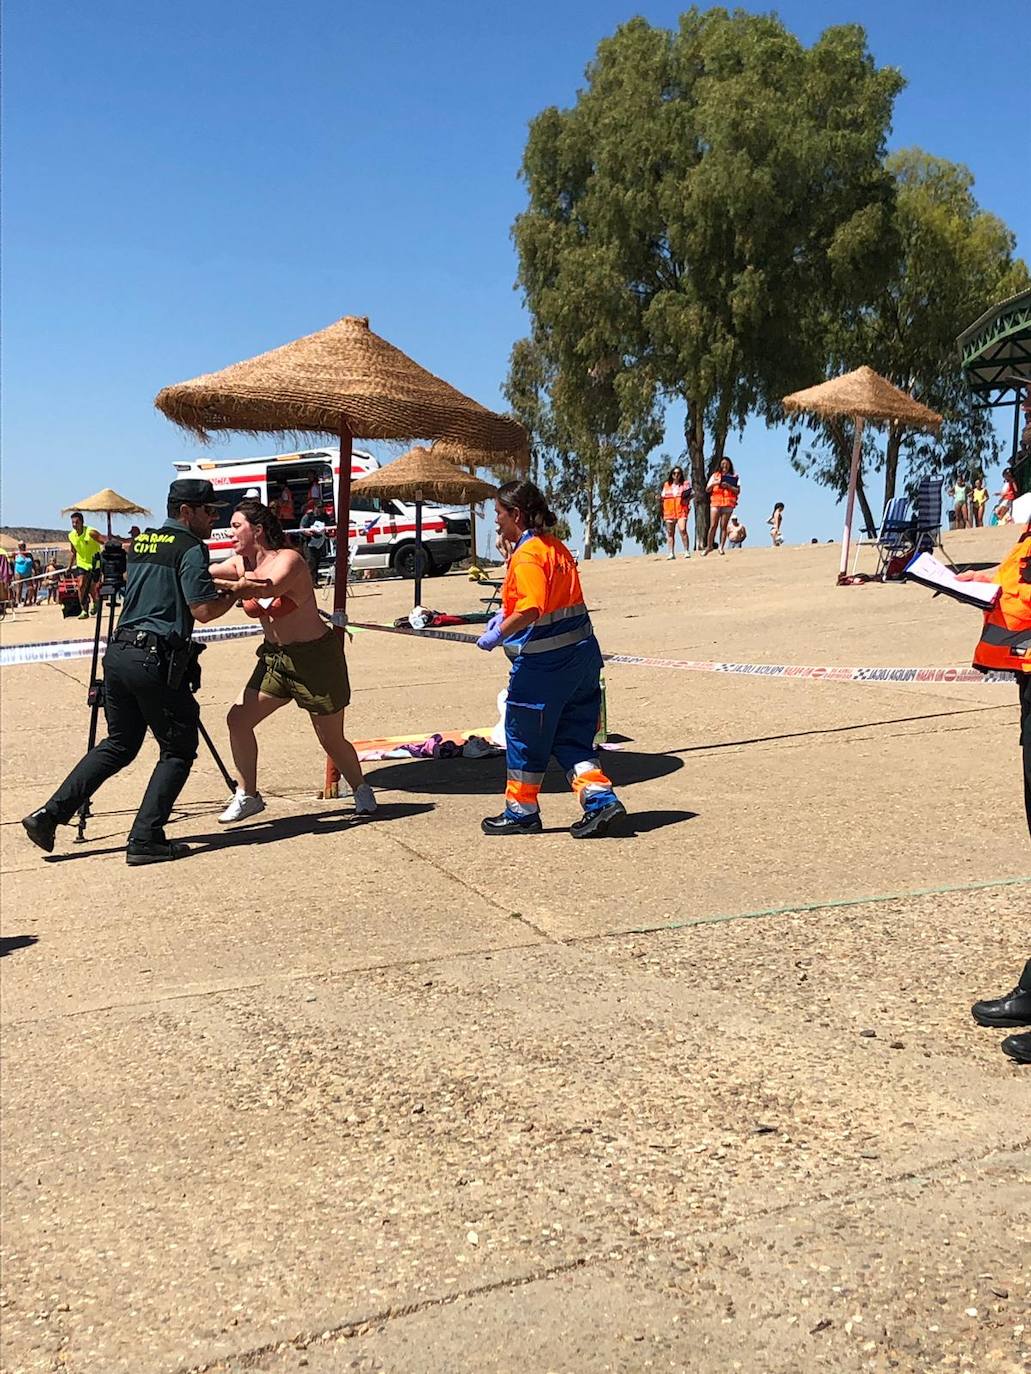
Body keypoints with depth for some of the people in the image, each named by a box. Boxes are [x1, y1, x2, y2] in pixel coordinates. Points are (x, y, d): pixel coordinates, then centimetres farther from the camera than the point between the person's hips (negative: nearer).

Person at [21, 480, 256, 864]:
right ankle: (145, 839, 1)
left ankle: (50, 813, 14)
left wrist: (221, 587, 24)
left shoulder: (140, 542, 18)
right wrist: (237, 590, 2)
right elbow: (203, 611, -14)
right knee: (178, 749, 5)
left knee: (119, 744, 19)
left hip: (118, 652, 8)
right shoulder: (191, 548, -7)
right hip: (157, 659, -8)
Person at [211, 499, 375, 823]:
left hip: (315, 656, -6)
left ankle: (361, 790, 30)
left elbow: (267, 587, -39)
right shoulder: (241, 564, 1)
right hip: (274, 657, 7)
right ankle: (247, 796, 8)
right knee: (238, 719, -7)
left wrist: (219, 585, -43)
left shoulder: (288, 559, -21)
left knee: (331, 739, 4)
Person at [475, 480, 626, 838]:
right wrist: (505, 613, 26)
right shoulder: (555, 546, 13)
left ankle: (521, 812, 20)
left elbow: (530, 609, -30)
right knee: (573, 737, 14)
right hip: (581, 654, 9)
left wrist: (499, 633, -19)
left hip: (543, 662, -9)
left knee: (525, 738, 8)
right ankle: (601, 799, 1)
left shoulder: (527, 555, -17)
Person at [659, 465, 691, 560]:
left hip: (681, 511, -3)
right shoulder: (666, 485, 16)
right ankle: (671, 553, 5)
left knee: (683, 530, -18)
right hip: (669, 512, 3)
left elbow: (688, 497, 9)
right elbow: (663, 499, 16)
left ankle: (687, 551, -16)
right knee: (670, 533, 2)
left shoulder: (685, 484, 11)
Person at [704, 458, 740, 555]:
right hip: (715, 503, 1)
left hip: (728, 503, -1)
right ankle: (709, 546, 2)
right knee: (713, 526, -5)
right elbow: (707, 489, 11)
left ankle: (722, 547, -2)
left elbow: (737, 491, 3)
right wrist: (714, 483, -7)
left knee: (724, 526, -3)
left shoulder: (734, 477, 11)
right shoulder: (714, 475, 15)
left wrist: (728, 486, -11)